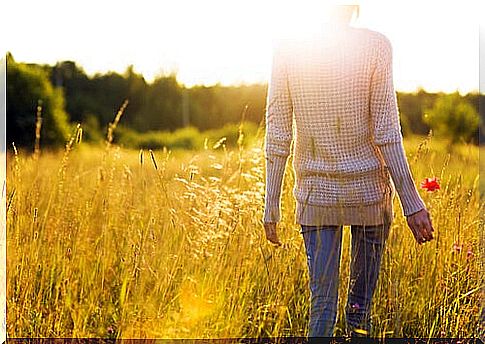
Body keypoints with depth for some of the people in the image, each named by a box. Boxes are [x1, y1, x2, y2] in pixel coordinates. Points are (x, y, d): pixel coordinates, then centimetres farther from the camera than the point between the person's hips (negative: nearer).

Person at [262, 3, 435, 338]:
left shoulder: (287, 49, -4)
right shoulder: (375, 45, -10)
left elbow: (278, 137, -4)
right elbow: (386, 134, -13)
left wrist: (272, 206, 2)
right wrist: (412, 203, -9)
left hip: (315, 193, 2)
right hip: (369, 190, -2)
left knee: (322, 301, 7)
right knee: (363, 289, 18)